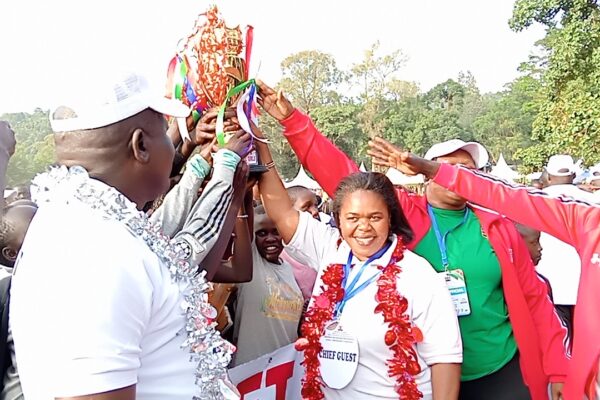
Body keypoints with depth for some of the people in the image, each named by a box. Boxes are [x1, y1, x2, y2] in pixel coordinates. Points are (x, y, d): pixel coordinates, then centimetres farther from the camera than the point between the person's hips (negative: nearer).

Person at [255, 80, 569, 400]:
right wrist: (291, 119, -18)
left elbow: (534, 299, 6)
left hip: (501, 373, 2)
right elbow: (340, 174, -11)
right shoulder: (399, 211, -5)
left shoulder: (497, 227, 1)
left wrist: (558, 368, 4)